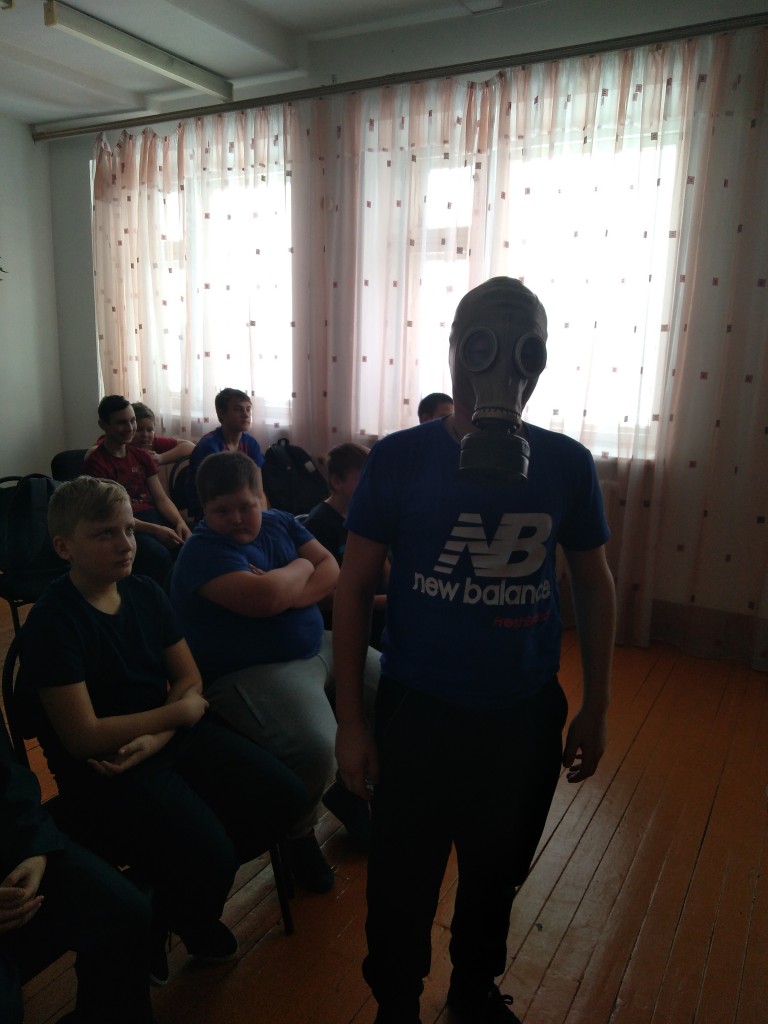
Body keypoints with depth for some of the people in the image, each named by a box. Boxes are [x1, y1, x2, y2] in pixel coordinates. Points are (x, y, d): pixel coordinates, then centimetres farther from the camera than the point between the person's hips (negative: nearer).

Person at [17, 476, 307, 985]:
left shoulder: (145, 592, 3)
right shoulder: (52, 622, -15)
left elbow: (190, 681, 5)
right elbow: (84, 738, -18)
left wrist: (154, 738, -14)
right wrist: (178, 712, -11)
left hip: (171, 737, 6)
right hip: (101, 768, -6)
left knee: (284, 796, -8)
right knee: (209, 855, -25)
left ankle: (190, 893, 17)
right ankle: (146, 930, 12)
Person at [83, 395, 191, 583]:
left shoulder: (141, 456, 16)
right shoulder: (95, 462, -4)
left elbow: (161, 498, 10)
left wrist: (180, 522, -11)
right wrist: (154, 530, -23)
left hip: (153, 516, 6)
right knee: (158, 555, -36)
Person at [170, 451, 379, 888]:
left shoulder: (280, 522, 8)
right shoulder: (203, 551, -15)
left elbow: (331, 571, 1)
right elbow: (263, 598, -31)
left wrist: (285, 593, -17)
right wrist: (301, 566, -11)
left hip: (318, 647, 9)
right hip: (252, 672, -8)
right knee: (315, 750, -32)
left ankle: (351, 789, 28)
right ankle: (298, 833, 5)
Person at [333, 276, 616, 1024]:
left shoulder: (567, 464, -6)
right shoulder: (400, 458, -13)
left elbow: (594, 584, 5)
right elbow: (353, 589, -8)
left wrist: (594, 708, 8)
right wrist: (350, 721, -7)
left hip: (527, 714, 3)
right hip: (419, 710, -2)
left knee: (498, 873, 24)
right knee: (402, 882, 15)